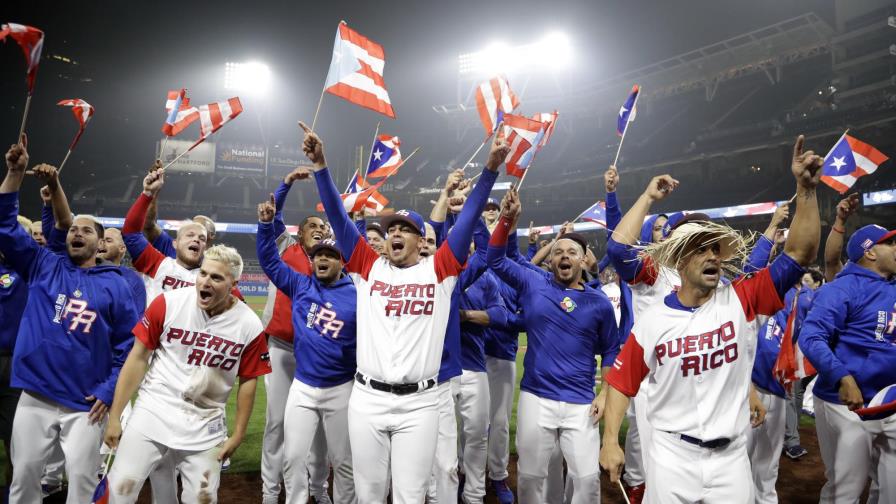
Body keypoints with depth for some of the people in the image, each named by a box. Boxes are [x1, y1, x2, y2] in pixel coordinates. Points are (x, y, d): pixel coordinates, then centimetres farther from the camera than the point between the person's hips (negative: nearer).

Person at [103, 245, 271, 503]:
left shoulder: (249, 326, -10)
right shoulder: (168, 303, -11)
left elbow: (247, 381, 1)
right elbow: (138, 359, -3)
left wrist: (237, 435, 5)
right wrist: (114, 416, -1)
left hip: (205, 425, 1)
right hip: (152, 412, 0)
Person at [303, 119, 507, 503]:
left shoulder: (438, 270, 4)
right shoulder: (369, 267, 7)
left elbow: (468, 218, -4)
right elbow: (338, 217, 2)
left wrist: (491, 169, -13)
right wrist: (320, 165, -6)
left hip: (419, 403, -1)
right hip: (367, 398, 2)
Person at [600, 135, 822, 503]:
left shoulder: (742, 301, -5)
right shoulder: (652, 321, -8)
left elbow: (799, 253, -12)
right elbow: (622, 382, -1)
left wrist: (805, 189, -21)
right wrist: (610, 441, -6)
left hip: (731, 458, 2)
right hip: (671, 456, -1)